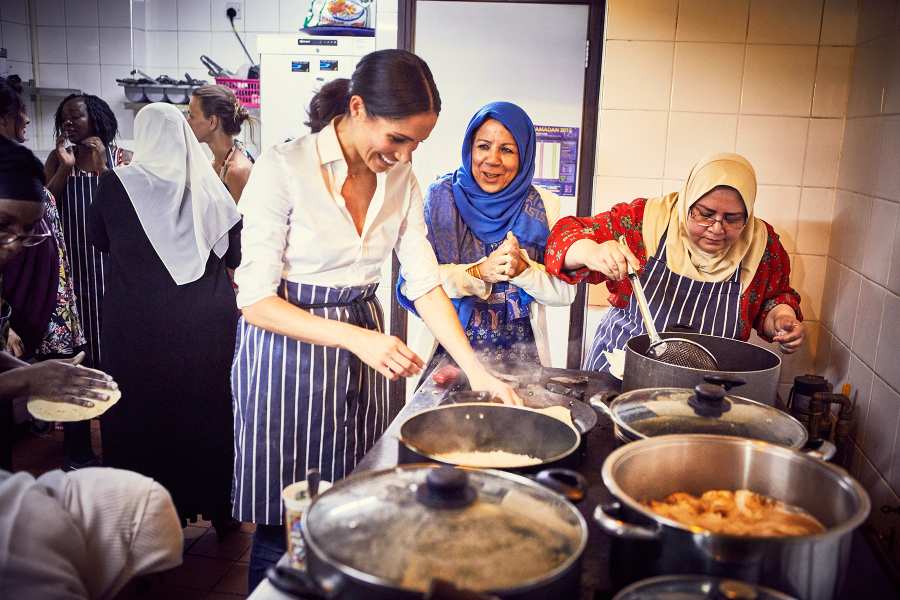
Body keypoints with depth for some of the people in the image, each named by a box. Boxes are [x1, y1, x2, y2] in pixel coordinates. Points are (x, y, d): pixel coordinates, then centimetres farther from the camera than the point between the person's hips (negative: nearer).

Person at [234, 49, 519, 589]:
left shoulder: (401, 178, 0)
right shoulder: (283, 169, -16)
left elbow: (425, 282, 0)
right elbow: (257, 299, -17)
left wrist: (477, 370, -9)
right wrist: (355, 338, -28)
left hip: (364, 345, 5)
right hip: (287, 348, -5)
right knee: (283, 525, 6)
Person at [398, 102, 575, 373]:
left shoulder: (544, 206, -2)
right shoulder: (441, 196, -5)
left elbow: (564, 292, -1)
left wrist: (523, 269, -19)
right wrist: (478, 273, -23)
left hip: (522, 353, 1)